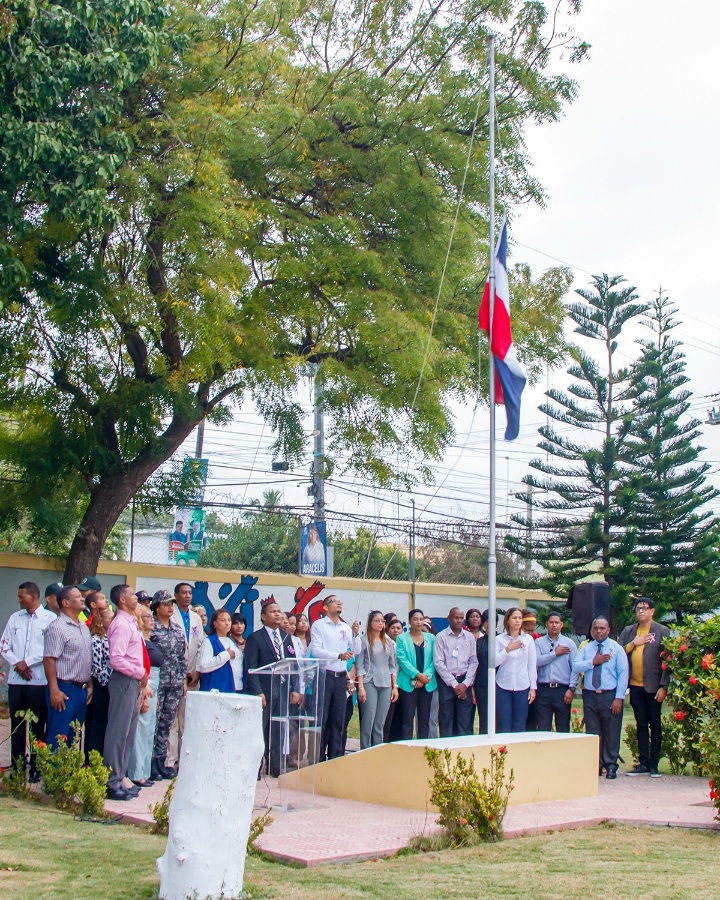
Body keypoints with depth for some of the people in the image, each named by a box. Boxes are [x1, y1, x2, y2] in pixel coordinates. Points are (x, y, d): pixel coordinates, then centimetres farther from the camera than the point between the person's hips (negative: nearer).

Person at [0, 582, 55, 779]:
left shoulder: (50, 618, -3)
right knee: (17, 726, 8)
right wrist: (16, 663, -7)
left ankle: (35, 768, 9)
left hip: (39, 680, -4)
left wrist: (27, 662, -12)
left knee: (38, 726, 2)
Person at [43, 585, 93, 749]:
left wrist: (89, 685, 15)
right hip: (64, 691, -8)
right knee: (58, 740, -5)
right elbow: (49, 660, -16)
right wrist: (54, 691, -21)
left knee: (73, 739, 12)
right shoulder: (57, 627, -11)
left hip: (81, 691, 8)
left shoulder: (84, 627, 15)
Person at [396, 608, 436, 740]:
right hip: (408, 684, -3)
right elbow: (402, 659, -5)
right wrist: (418, 675, -14)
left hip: (427, 684, 3)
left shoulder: (431, 638, 11)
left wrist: (426, 676, -10)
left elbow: (434, 661, 5)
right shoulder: (402, 638, 4)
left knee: (424, 719, 5)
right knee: (407, 719, -5)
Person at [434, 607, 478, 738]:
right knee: (446, 720, -1)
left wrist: (465, 684, -4)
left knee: (465, 721, 1)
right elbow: (439, 663, -6)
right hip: (446, 681, -2)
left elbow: (473, 662, 7)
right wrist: (454, 684, -9)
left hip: (465, 682, 3)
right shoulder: (441, 637, -1)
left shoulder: (469, 637, 9)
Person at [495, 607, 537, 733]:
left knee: (520, 726, 3)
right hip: (503, 686, -1)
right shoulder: (499, 639, 1)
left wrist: (533, 688, 3)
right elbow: (493, 662, -6)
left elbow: (532, 665, 6)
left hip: (522, 686, 1)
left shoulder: (528, 639, 5)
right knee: (504, 726, -2)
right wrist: (507, 649, -14)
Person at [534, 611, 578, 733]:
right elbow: (536, 661, -8)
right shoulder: (539, 642, 9)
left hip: (562, 690, 0)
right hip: (543, 690, 0)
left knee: (563, 729, 3)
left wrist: (571, 689, -7)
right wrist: (555, 653, -7)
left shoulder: (569, 643, 8)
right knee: (543, 729, 0)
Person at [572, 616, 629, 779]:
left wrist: (619, 698, -11)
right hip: (590, 696, 3)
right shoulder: (585, 649, 11)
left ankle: (611, 766, 8)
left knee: (611, 732, -1)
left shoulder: (617, 649, 3)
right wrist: (593, 661, -13)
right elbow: (575, 667, -2)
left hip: (610, 696, -2)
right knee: (592, 732, 6)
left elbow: (623, 673, -3)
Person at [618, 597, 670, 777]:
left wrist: (664, 686, -11)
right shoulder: (628, 632, 12)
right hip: (635, 686, 4)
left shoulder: (663, 631, -1)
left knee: (655, 725, 3)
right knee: (641, 725, 8)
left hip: (653, 686, -4)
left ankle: (654, 764, 7)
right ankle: (643, 764, 11)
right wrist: (633, 644, -8)